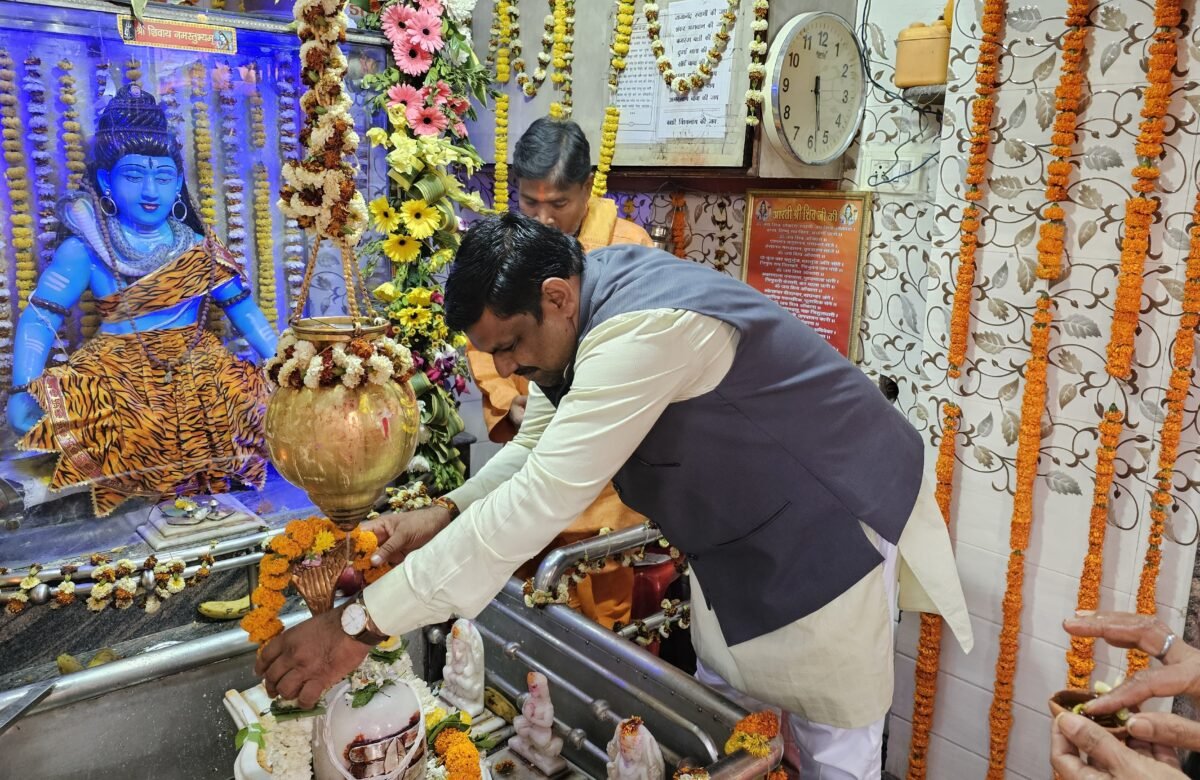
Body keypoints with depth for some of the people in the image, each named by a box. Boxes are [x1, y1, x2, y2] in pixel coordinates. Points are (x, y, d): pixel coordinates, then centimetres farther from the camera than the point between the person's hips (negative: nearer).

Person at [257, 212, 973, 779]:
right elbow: (542, 451, 2)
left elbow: (541, 501, -41)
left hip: (831, 523, -8)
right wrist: (445, 516, -16)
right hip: (739, 533, 8)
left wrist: (360, 627, -39)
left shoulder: (644, 333, -37)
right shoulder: (573, 314, -8)